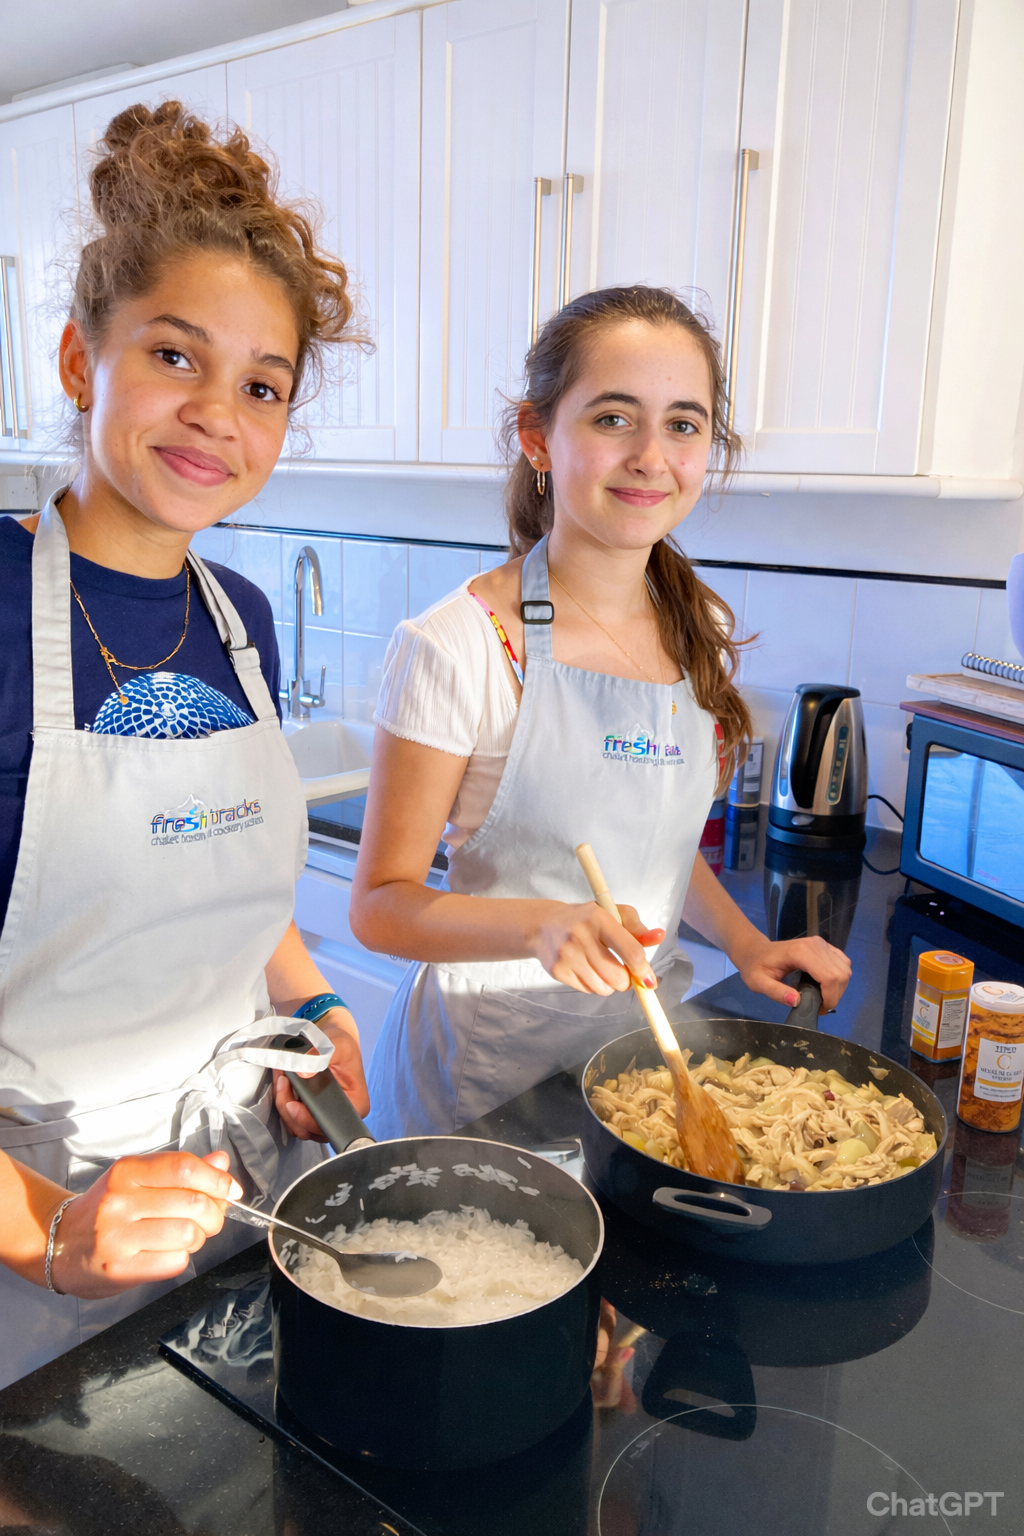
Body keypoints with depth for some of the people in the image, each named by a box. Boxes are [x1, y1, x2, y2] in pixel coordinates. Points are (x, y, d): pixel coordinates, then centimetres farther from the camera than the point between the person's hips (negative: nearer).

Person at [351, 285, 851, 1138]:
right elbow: (382, 904, -16)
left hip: (645, 1033, 5)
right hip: (488, 1055, -5)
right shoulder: (460, 648, -20)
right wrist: (540, 924, -32)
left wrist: (746, 943, -1)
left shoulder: (702, 633, -1)